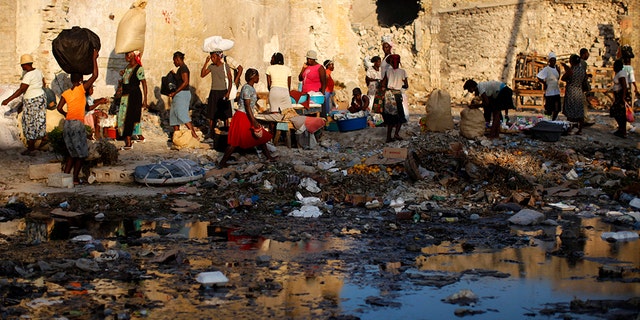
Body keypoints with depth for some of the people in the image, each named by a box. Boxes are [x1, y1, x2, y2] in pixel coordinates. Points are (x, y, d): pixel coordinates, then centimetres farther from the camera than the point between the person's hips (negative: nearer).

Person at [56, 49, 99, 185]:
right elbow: (95, 75, -5)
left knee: (72, 153, 17)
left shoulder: (66, 93, 9)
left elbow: (59, 108, 1)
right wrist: (94, 59, 2)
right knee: (81, 153, 5)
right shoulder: (81, 89, -3)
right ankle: (75, 178, 2)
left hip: (67, 124, 6)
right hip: (77, 124, -6)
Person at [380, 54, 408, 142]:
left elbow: (383, 86, -2)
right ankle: (396, 133, -7)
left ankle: (388, 137, 10)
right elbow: (406, 86, 0)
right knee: (400, 116, 11)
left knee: (390, 116, 12)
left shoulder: (387, 71, 0)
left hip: (388, 94, 3)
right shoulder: (402, 72, -4)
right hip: (397, 94, -3)